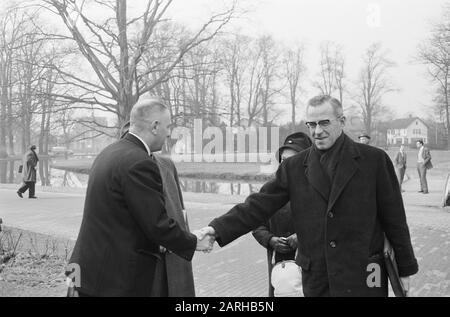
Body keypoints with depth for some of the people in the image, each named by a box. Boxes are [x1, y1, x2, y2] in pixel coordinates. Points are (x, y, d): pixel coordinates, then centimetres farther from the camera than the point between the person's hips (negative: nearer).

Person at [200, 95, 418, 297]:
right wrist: (218, 229, -15)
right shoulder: (294, 168, 3)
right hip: (316, 281, 2)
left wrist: (405, 268, 6)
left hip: (363, 279, -1)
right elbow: (259, 205, -3)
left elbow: (394, 219, 2)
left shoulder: (374, 160, -2)